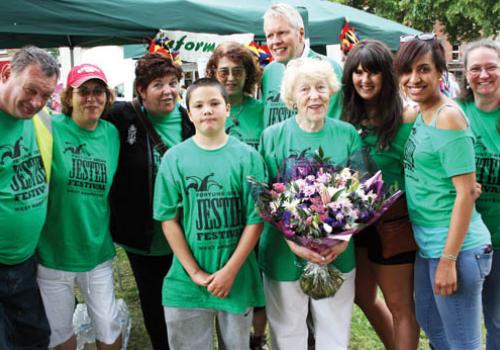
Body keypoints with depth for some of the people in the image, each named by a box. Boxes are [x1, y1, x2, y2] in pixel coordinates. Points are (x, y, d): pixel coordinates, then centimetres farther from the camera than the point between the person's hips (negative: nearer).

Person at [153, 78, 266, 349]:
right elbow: (168, 218, -3)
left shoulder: (247, 156, -3)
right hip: (187, 281, 0)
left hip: (238, 278, 0)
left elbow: (256, 218, -4)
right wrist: (194, 272, -9)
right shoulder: (174, 158, -1)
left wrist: (230, 270, -11)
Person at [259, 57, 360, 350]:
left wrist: (344, 238, -13)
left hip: (338, 255, 1)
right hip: (285, 255, -1)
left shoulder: (348, 135, 0)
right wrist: (293, 242, -17)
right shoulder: (272, 136, -4)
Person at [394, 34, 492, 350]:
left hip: (456, 248, -9)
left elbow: (467, 192, -20)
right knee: (431, 324, 24)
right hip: (428, 244, 9)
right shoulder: (420, 115, 8)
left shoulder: (448, 116, -18)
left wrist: (448, 259, -20)